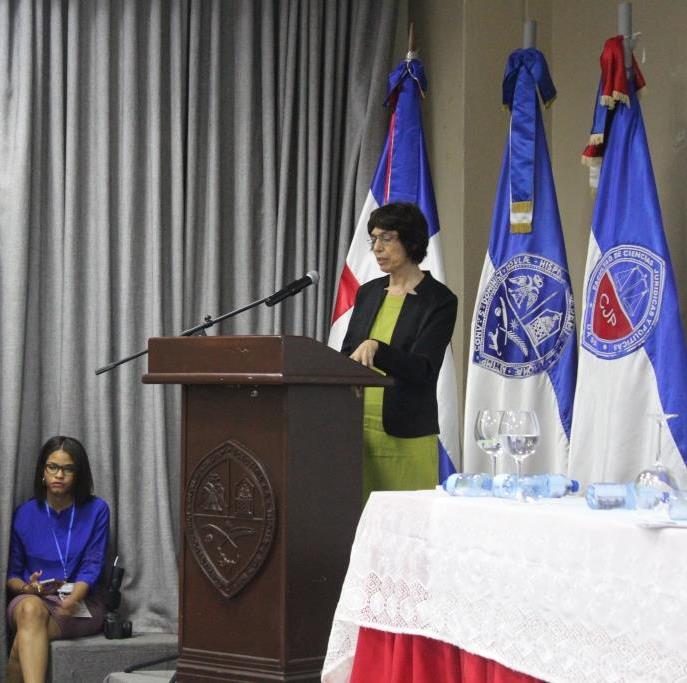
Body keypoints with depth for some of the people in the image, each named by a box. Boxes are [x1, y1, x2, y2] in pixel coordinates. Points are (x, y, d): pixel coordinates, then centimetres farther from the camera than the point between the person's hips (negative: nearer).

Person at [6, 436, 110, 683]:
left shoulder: (96, 510, 4)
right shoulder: (24, 514, 9)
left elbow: (92, 566, -4)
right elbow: (11, 573, 14)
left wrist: (72, 599, -25)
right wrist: (28, 588, -11)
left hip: (81, 601, -1)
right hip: (32, 599, 1)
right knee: (31, 608, -40)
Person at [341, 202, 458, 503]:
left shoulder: (440, 300, -5)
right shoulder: (367, 293, 13)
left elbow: (421, 369, -16)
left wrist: (376, 348, -32)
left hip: (406, 439, -5)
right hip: (358, 430, 5)